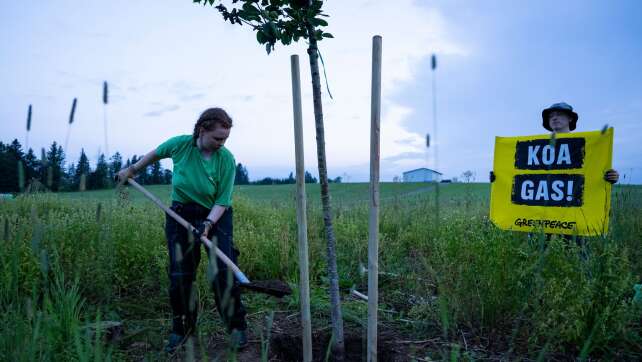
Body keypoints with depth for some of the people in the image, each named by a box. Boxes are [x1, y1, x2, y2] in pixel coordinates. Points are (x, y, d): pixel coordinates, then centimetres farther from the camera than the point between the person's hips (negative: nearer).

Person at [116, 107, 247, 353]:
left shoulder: (226, 160, -17)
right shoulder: (180, 144, -12)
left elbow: (222, 201, -14)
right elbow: (155, 153, 10)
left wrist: (208, 223, -30)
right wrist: (132, 170, 21)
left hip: (216, 216, -2)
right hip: (181, 215, 2)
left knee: (224, 271, -10)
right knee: (180, 275, 3)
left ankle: (237, 327, 8)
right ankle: (182, 328, 24)